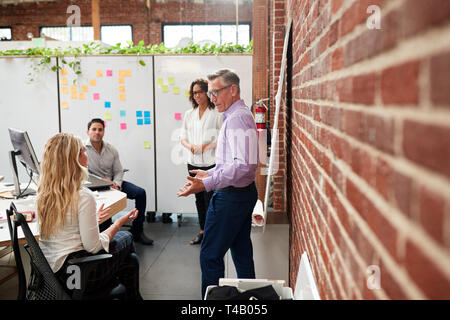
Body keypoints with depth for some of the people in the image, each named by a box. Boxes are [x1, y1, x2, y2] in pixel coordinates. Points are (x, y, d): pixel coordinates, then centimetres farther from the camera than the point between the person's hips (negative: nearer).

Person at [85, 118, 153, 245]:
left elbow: (118, 171, 6)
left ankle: (137, 231, -2)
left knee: (140, 192, -11)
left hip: (112, 183, 5)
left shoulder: (111, 149, 3)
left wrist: (116, 184, -15)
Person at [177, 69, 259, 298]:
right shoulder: (239, 115, 15)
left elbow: (243, 166, -29)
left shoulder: (237, 118, -18)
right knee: (242, 253, 17)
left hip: (231, 196, -11)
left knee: (210, 255, -2)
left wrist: (207, 184, -30)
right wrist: (210, 174, 22)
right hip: (244, 193, 11)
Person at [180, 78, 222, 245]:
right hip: (194, 162, 6)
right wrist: (190, 146, -7)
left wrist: (206, 146, -18)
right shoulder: (189, 114, 12)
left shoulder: (217, 114, -5)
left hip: (211, 163, -5)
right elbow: (183, 136, 13)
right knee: (199, 199, 14)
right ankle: (202, 231, 25)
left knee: (210, 199, -4)